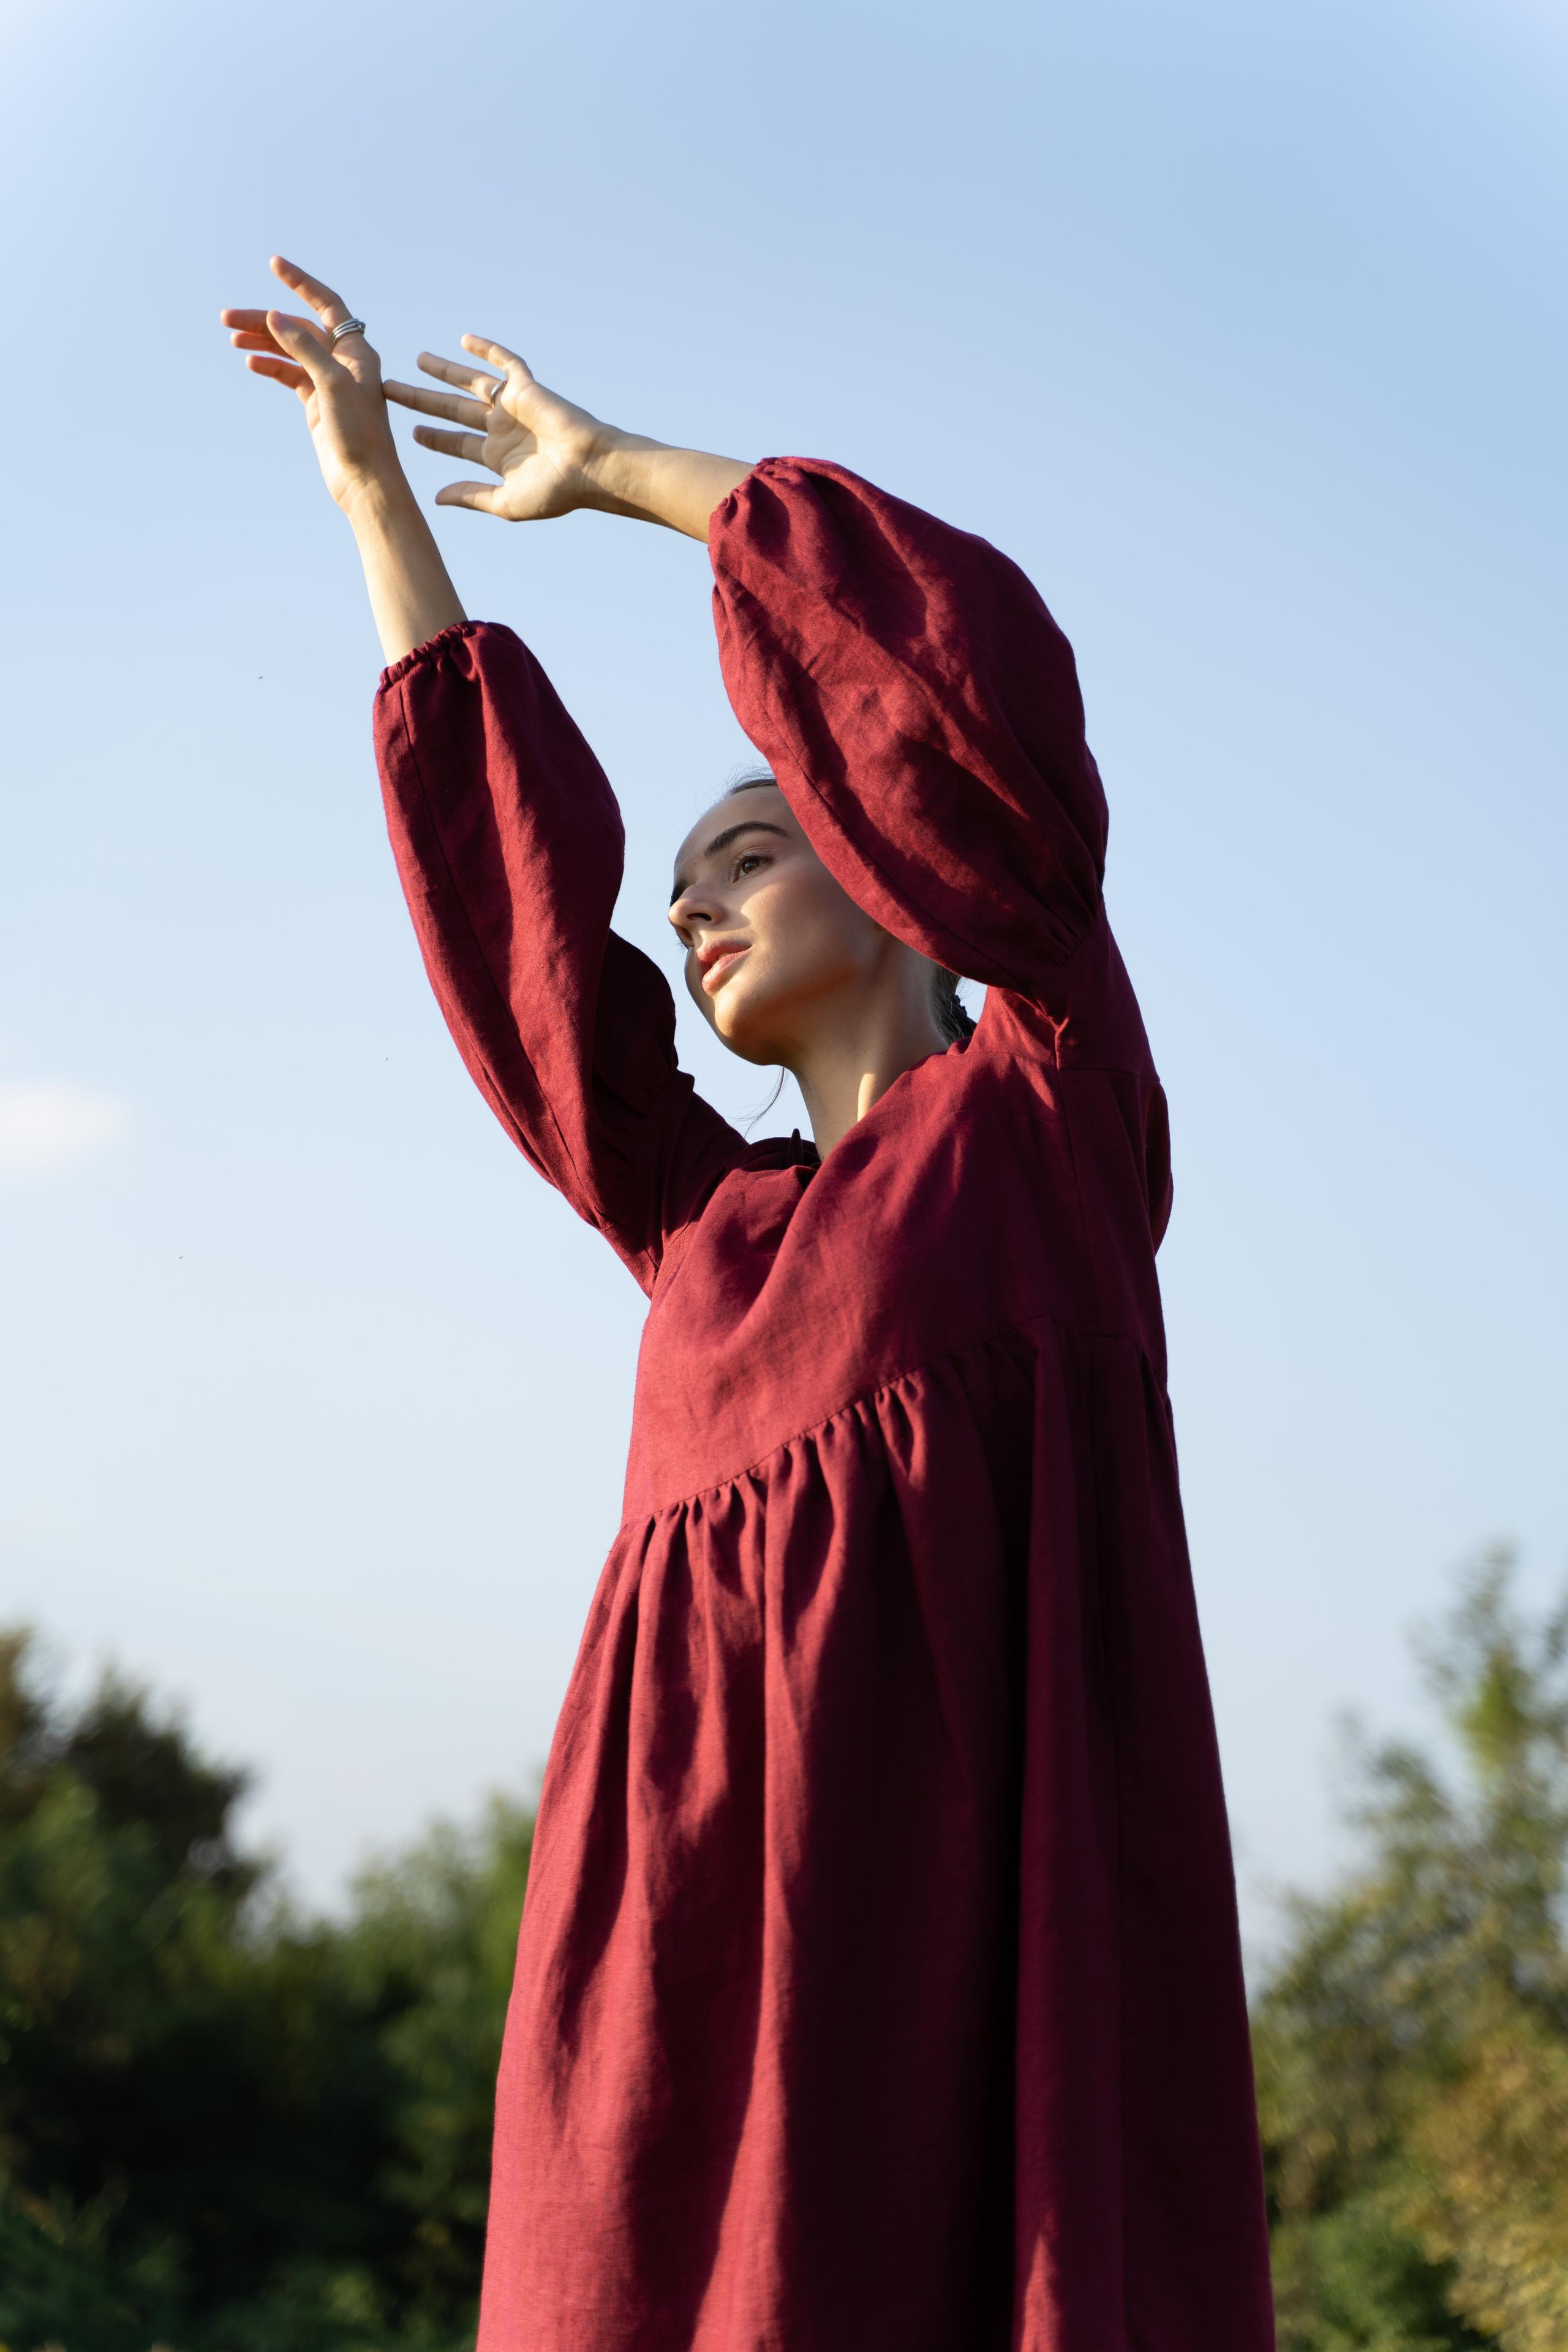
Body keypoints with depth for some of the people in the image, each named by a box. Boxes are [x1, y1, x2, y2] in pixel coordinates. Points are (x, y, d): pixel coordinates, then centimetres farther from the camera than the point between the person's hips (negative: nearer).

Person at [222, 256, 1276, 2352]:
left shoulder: (1051, 1091, 16)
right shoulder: (706, 1222, 29)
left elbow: (967, 662, 10)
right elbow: (508, 861, 30)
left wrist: (613, 465, 21)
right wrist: (374, 484, 33)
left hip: (958, 1812, -5)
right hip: (701, 1871, 6)